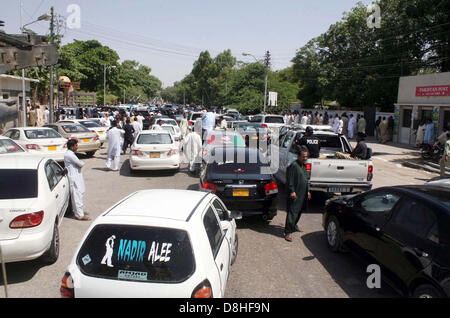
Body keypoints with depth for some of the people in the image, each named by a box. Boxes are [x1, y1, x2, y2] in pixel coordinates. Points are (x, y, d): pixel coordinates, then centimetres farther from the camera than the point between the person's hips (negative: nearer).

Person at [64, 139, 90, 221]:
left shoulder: (71, 153, 14)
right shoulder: (69, 155, -19)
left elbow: (80, 164, 15)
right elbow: (81, 164, -19)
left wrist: (79, 164, -5)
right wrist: (81, 163, 1)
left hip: (76, 176, 11)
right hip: (74, 178, -11)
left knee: (76, 195, 18)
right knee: (77, 195, -8)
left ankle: (76, 211, 30)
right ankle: (80, 215, -5)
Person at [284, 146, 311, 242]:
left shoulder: (304, 166, 16)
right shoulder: (293, 165, -13)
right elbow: (290, 180, -17)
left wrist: (308, 191, 23)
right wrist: (292, 191, -20)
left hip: (303, 194, 9)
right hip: (295, 194, -9)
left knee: (299, 211, 19)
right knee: (292, 212, -10)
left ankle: (294, 226, 36)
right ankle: (288, 232, -8)